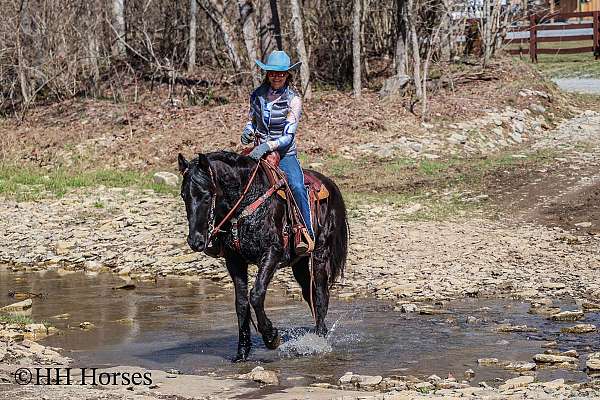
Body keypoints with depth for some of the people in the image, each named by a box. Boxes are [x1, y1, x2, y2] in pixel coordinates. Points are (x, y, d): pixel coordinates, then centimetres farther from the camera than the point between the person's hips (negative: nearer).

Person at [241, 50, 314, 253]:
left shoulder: (293, 99, -7)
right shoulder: (257, 95, 5)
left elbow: (288, 136, -12)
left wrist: (268, 146, -29)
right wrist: (248, 132, -3)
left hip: (285, 154, -4)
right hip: (258, 152, 4)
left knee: (297, 187, -30)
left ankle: (307, 235, -23)